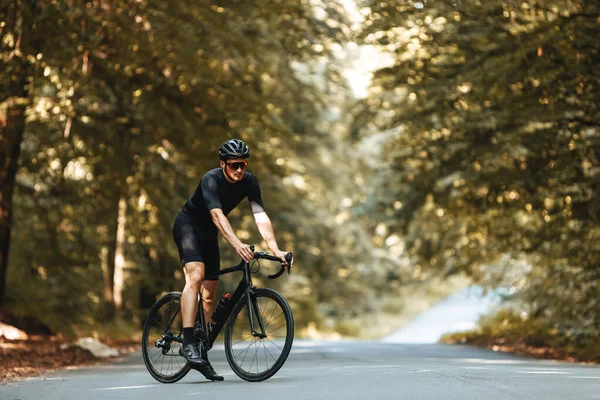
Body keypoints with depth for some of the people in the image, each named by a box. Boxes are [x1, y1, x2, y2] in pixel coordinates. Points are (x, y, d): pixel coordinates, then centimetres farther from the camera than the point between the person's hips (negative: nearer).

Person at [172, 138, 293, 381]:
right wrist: (237, 244, -55)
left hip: (208, 234, 6)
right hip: (187, 225, -6)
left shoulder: (249, 182, -13)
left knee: (209, 293, 3)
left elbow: (260, 216, -22)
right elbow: (217, 215, -41)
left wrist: (275, 249, -35)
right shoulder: (211, 180, -28)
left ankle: (202, 354, 10)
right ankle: (188, 343, -33)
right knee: (196, 275, -28)